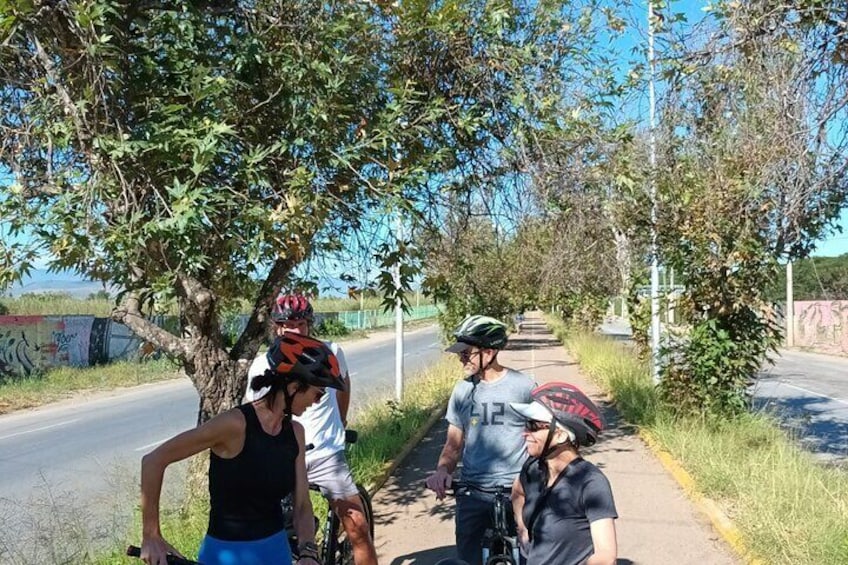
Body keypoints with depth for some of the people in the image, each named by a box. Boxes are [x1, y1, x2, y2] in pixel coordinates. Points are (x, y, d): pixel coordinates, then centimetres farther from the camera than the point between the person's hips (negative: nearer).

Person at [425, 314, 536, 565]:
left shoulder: (523, 386, -6)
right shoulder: (462, 390, 4)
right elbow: (454, 442, 7)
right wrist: (442, 470, -11)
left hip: (514, 492, -3)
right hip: (471, 494, 3)